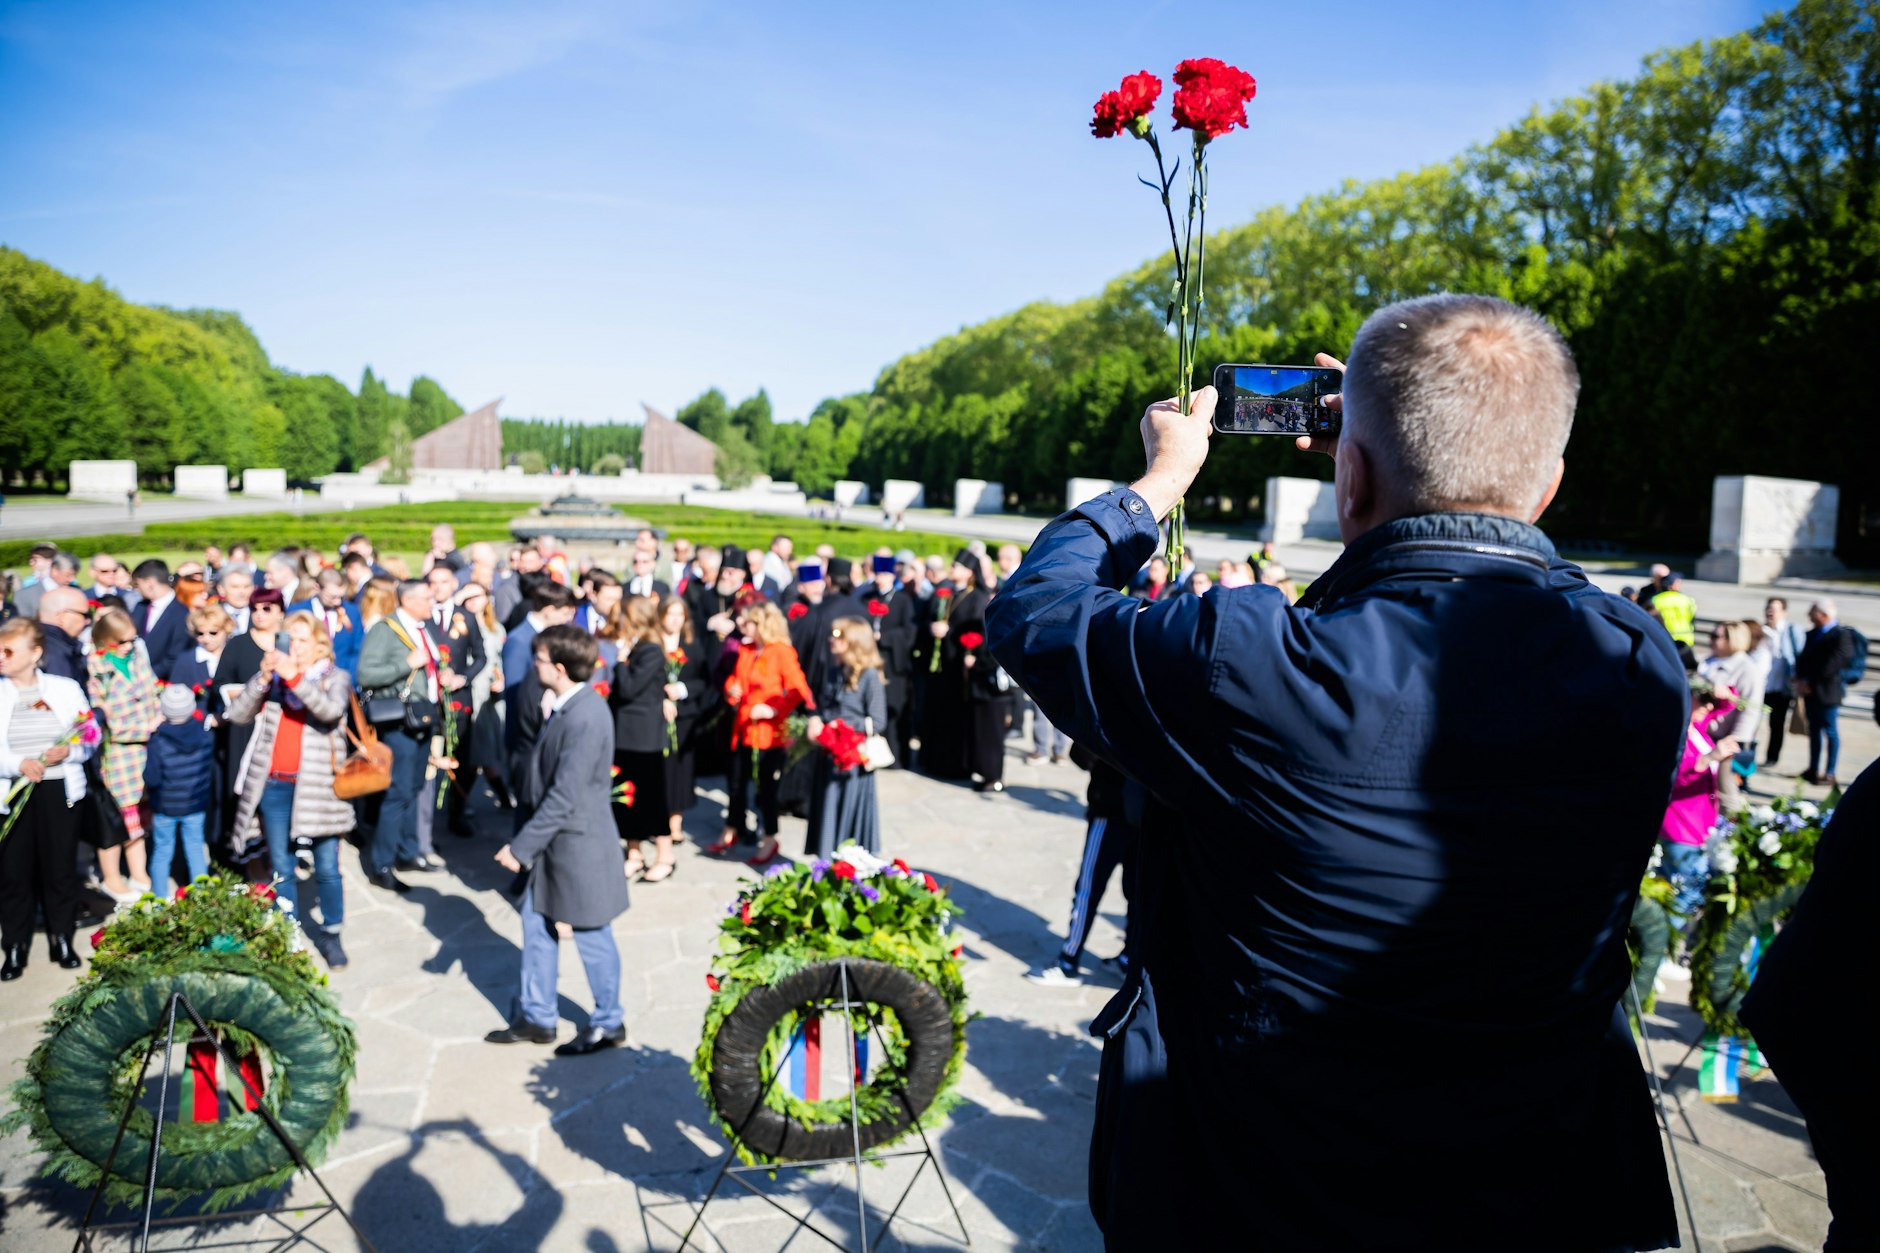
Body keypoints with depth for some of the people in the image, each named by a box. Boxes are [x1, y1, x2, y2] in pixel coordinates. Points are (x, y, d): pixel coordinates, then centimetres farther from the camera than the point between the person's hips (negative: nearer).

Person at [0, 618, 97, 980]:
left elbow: (89, 740, 3)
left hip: (59, 791, 0)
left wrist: (68, 751, -17)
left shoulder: (67, 688, 1)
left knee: (60, 867, 8)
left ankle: (62, 939, 22)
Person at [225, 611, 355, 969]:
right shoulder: (274, 677, 10)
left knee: (327, 869, 2)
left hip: (318, 786, -2)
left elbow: (331, 710, -18)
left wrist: (295, 677, -26)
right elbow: (237, 714, -1)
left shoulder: (336, 678, 3)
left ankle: (331, 936, 14)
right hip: (274, 786, 3)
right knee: (281, 869, 9)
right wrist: (263, 678, -14)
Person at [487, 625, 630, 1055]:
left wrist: (520, 847, -18)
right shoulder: (569, 706, 4)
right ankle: (536, 1017, 33)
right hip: (555, 841, 9)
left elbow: (564, 796, -25)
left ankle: (608, 1023, 27)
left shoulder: (584, 718, -26)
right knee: (537, 924, 17)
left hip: (579, 845, -9)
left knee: (591, 937, 8)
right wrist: (528, 843, 15)